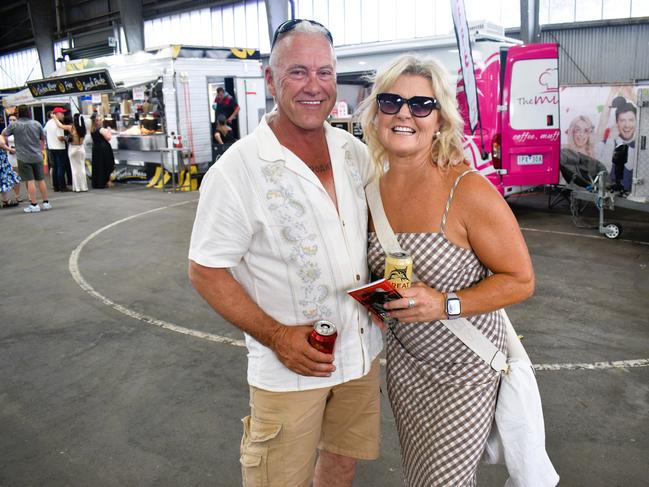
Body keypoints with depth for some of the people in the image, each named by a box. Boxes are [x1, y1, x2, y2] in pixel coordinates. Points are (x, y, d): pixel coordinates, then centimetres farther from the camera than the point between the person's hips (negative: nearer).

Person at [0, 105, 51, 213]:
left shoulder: (14, 125, -4)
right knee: (41, 180, 10)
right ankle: (46, 202, 15)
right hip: (37, 156, 3)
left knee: (30, 181, -3)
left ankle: (34, 205, -2)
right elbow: (43, 139, 12)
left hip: (24, 158, -3)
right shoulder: (36, 124, 3)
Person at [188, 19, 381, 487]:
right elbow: (205, 271, -14)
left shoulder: (353, 151, -1)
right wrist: (275, 335, -21)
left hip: (362, 349, 6)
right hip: (288, 366, -5)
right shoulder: (237, 170, -19)